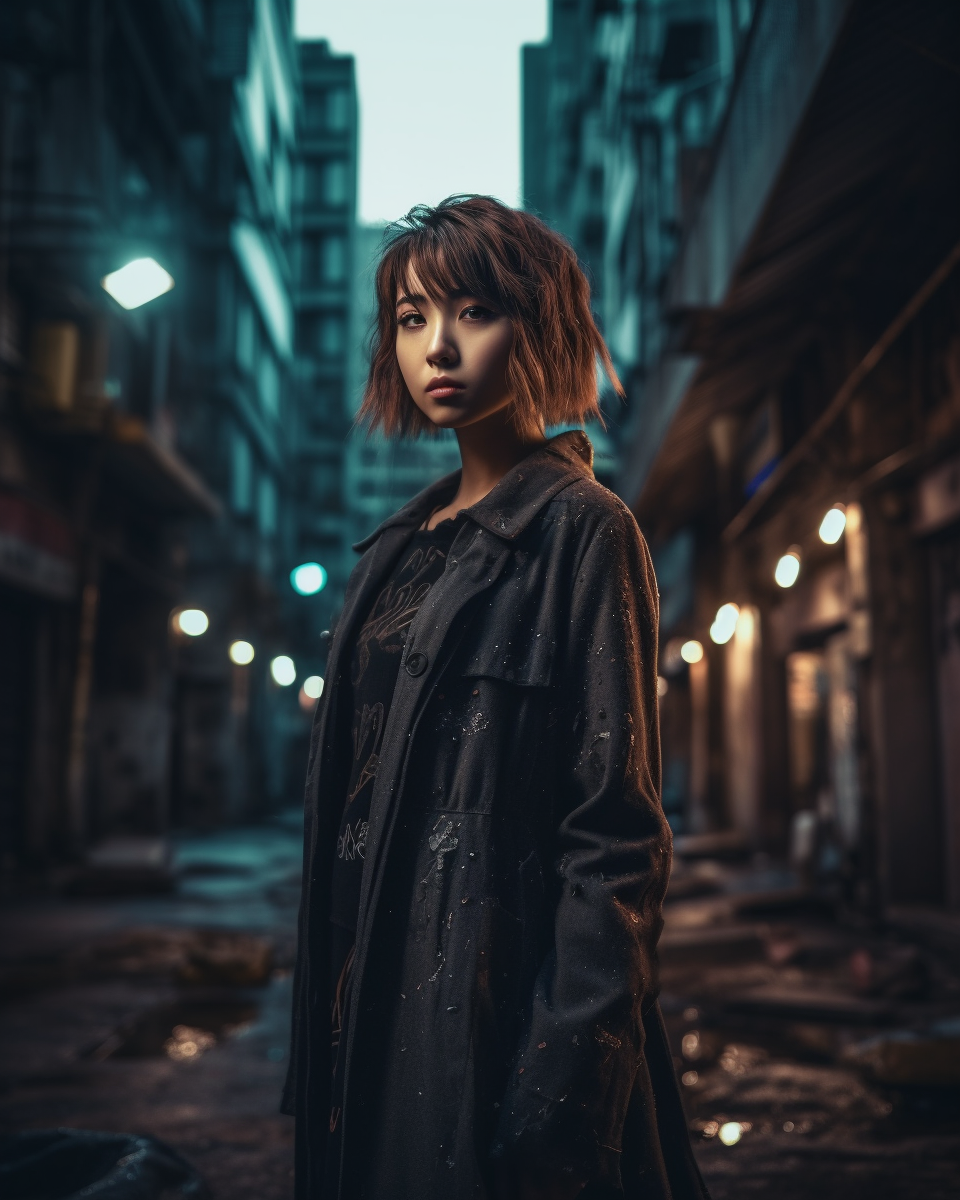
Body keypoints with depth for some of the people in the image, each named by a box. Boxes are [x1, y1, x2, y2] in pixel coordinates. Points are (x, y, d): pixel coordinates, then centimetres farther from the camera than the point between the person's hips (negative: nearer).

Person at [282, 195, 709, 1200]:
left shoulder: (578, 530, -9)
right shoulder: (400, 547, 12)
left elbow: (614, 828, -14)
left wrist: (567, 1073, -19)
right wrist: (328, 1020, 11)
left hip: (497, 996, -6)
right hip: (380, 996, 7)